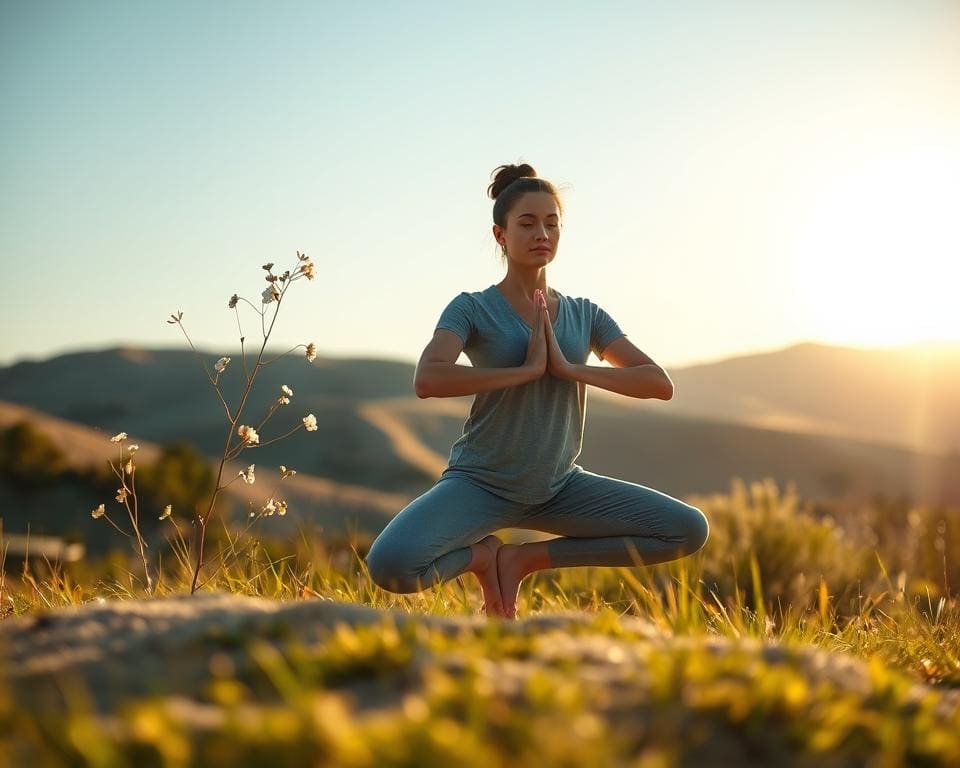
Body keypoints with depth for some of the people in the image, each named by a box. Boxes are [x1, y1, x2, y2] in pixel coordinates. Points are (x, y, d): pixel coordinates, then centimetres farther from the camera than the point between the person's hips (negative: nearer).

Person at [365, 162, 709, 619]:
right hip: (481, 484, -4)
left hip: (559, 487, 5)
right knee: (389, 566, -31)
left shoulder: (584, 316, 6)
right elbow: (428, 380, -25)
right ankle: (482, 554, 5)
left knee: (690, 530, -6)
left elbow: (660, 384, -4)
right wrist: (527, 369, -23)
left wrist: (570, 368, -15)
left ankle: (526, 558, 2)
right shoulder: (474, 309, -6)